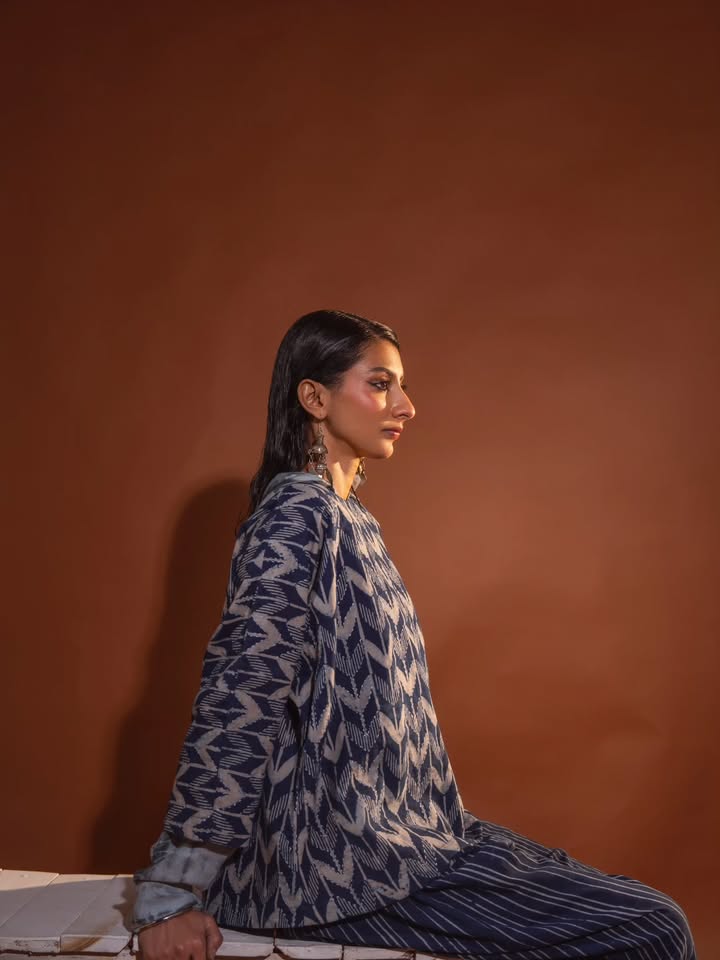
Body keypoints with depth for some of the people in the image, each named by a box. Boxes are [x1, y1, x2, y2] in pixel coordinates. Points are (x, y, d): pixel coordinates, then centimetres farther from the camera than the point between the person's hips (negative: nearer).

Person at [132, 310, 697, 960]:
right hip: (342, 863, -9)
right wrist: (170, 896, -21)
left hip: (393, 825, 9)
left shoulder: (345, 516, 13)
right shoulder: (300, 514, -16)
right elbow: (238, 700, -21)